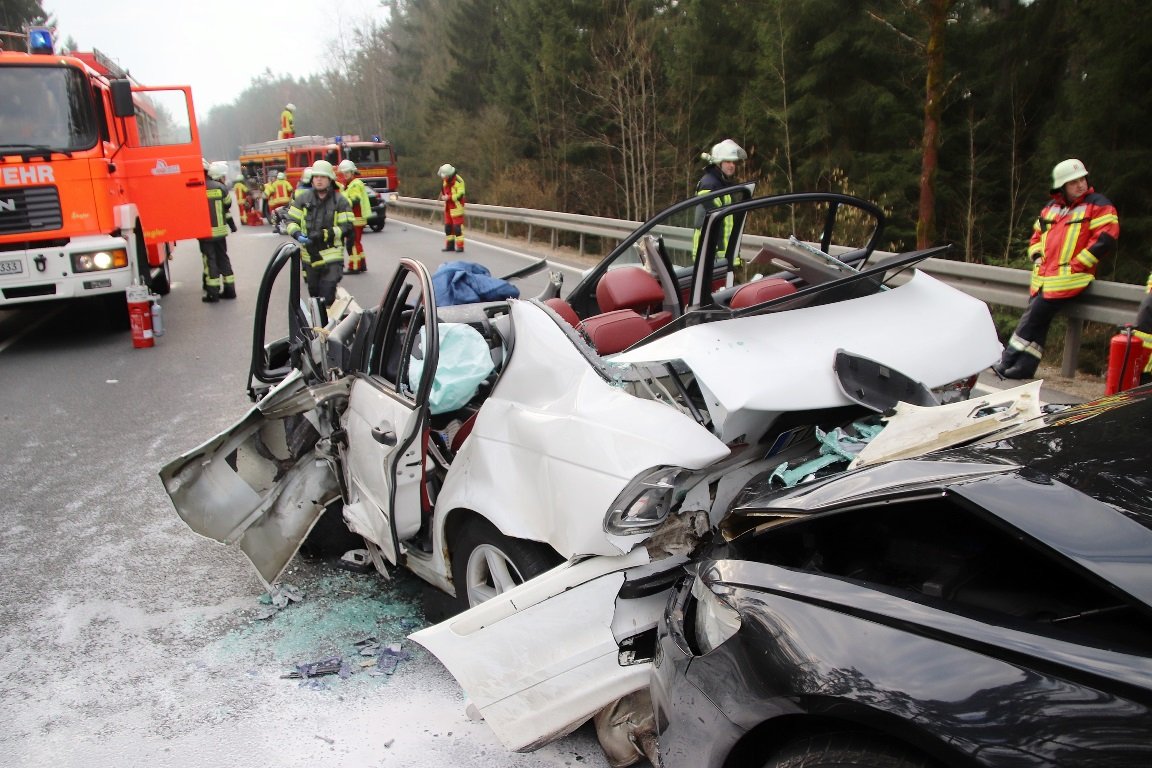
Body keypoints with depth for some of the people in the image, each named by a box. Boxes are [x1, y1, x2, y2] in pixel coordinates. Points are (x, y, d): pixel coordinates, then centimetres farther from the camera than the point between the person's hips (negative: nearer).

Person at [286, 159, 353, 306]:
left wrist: (325, 234, -21)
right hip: (310, 256, 4)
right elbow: (291, 220, 6)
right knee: (314, 293, 17)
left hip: (332, 257, -4)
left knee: (327, 296, -13)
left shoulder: (340, 201, -4)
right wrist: (297, 234, -16)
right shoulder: (303, 198, 5)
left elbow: (347, 227, -9)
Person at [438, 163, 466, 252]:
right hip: (448, 207, 8)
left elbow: (460, 195, -21)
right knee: (448, 226, 12)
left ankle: (460, 246, -6)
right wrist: (442, 196, 4)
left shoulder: (458, 181, -17)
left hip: (456, 207, -8)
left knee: (457, 227, -9)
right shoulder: (444, 180, 8)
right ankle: (450, 245, 20)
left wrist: (449, 197, -24)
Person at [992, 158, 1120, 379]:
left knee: (1034, 317, -13)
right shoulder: (1051, 208, 18)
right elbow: (1036, 235, 28)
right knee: (1037, 320, 1)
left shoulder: (1098, 205, -1)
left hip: (1069, 278, -6)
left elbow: (1106, 239, -10)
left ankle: (1008, 362, -7)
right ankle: (1024, 367, 3)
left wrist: (1075, 265, -13)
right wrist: (1037, 258, 9)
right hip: (1043, 276, 6)